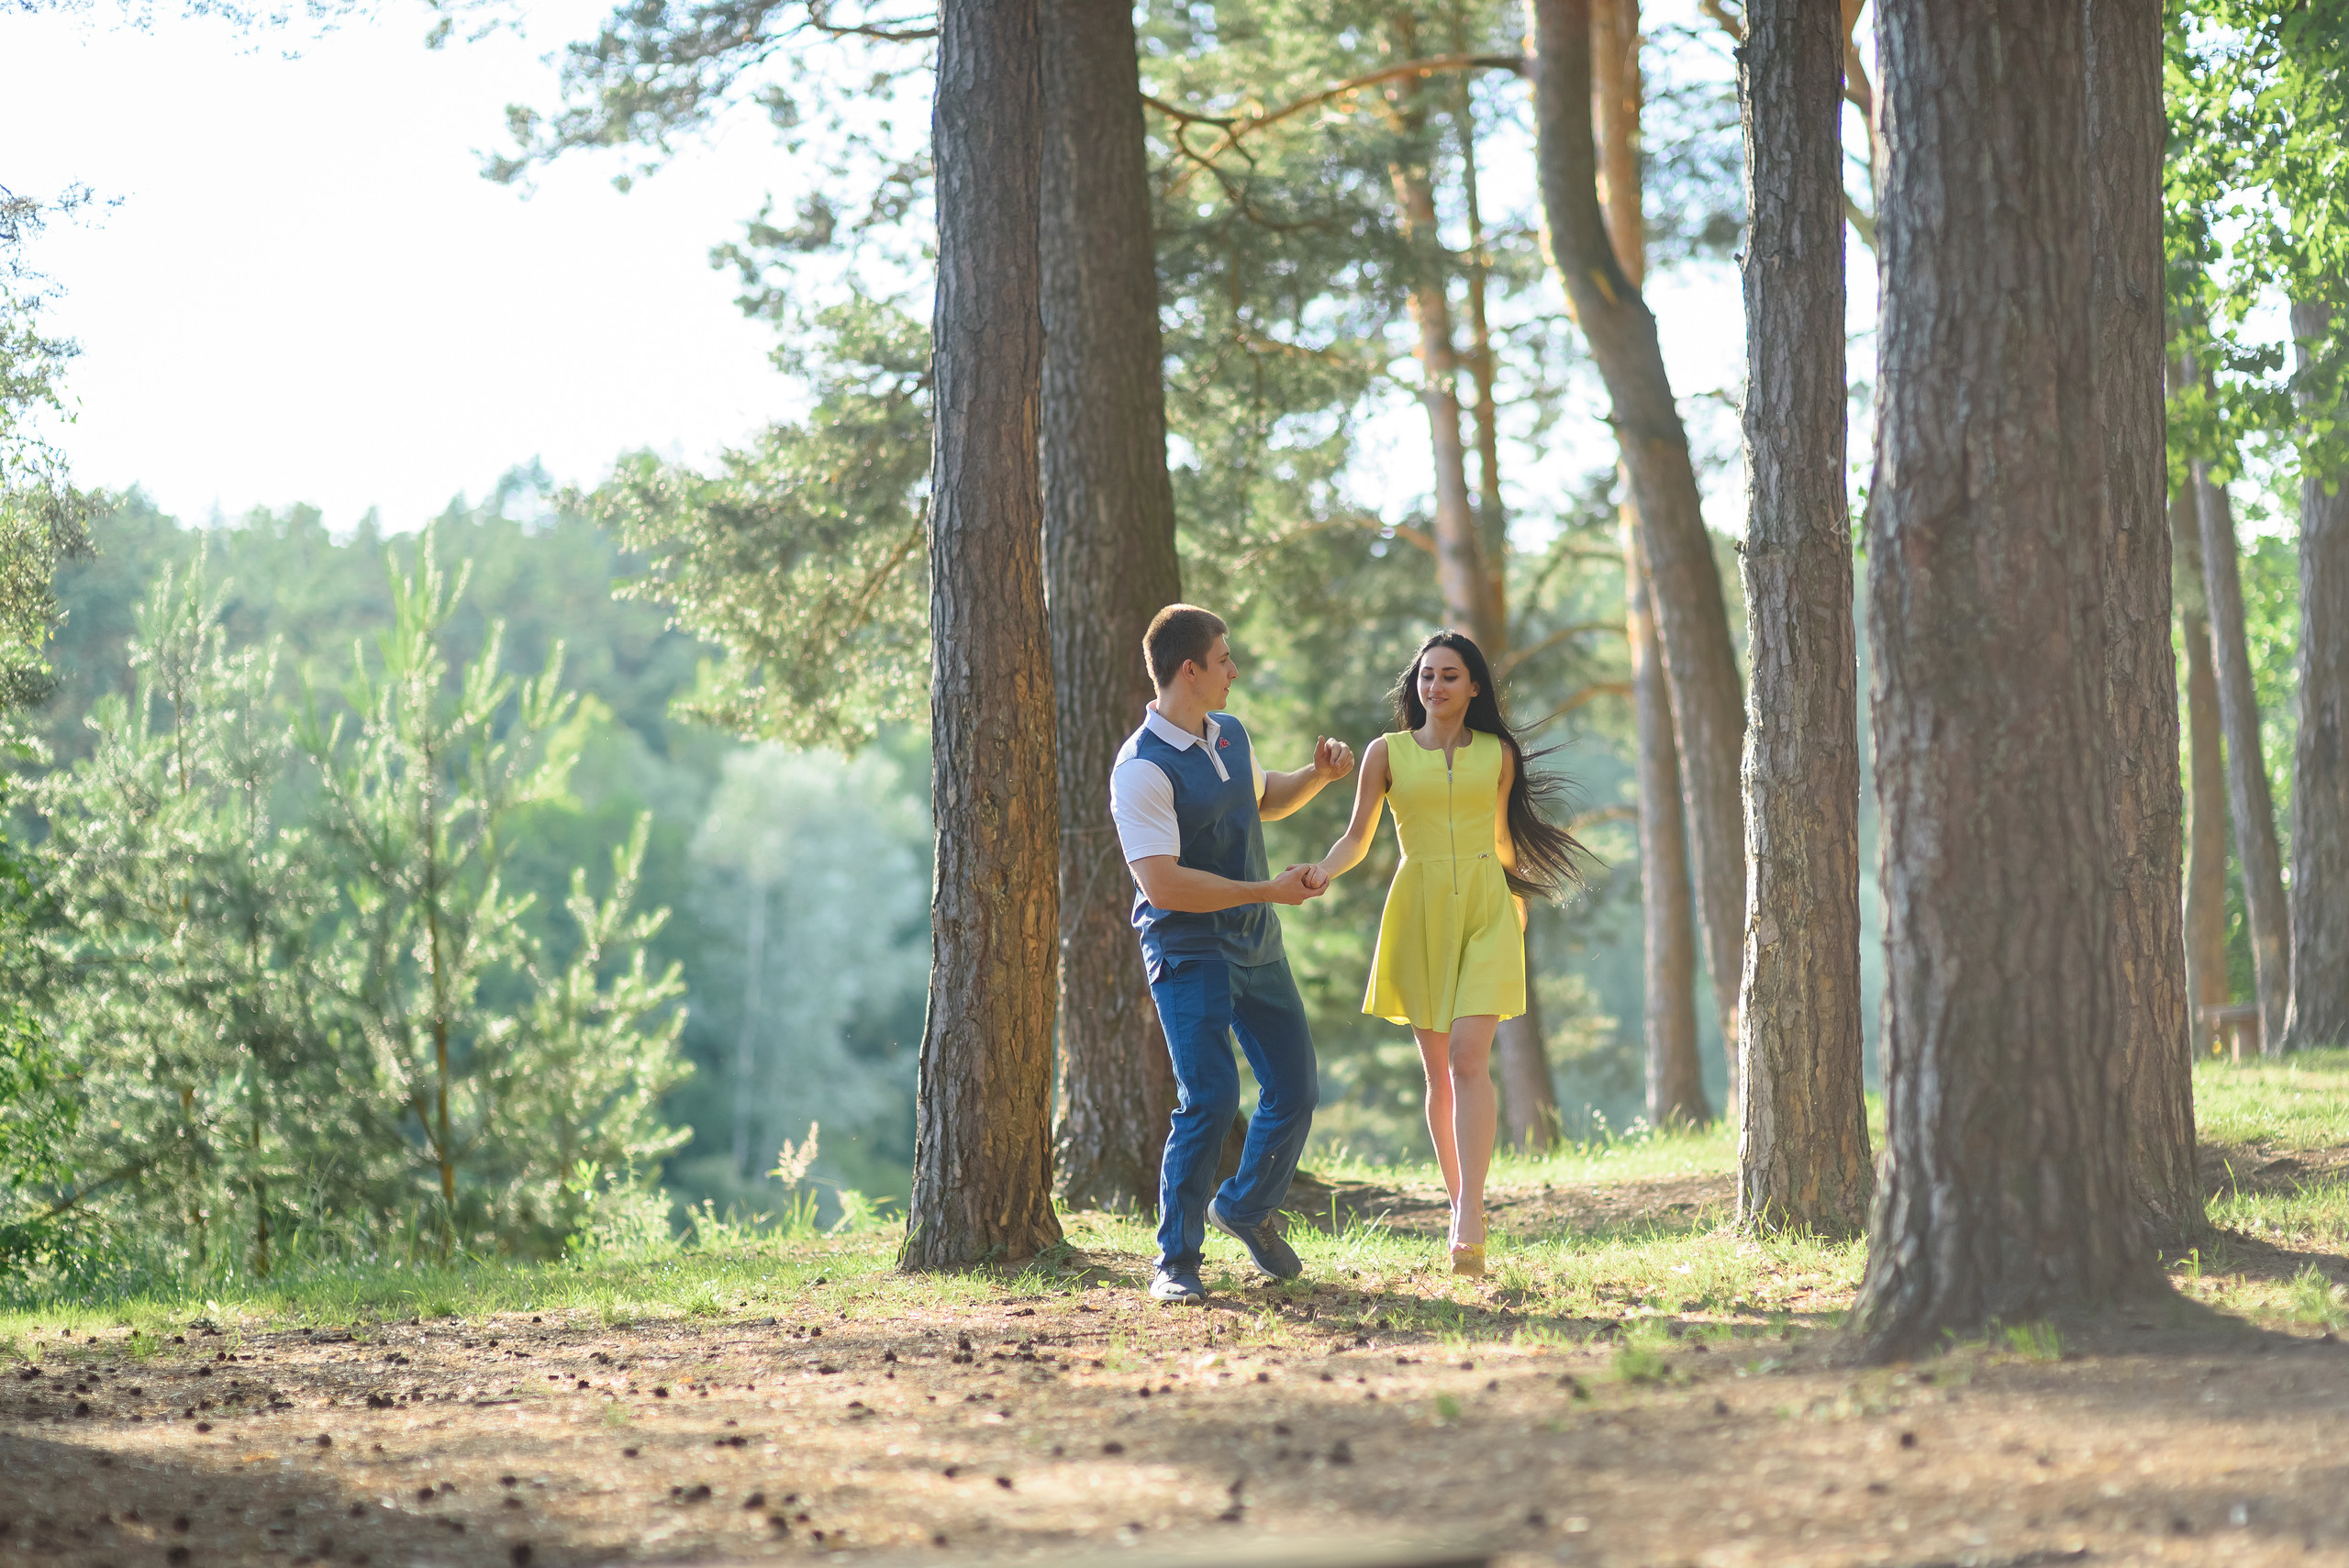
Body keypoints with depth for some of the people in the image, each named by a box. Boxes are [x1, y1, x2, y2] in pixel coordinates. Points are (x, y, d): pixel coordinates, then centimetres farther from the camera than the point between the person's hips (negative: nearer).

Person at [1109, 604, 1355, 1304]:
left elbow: (1262, 798, 29)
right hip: (1188, 953, -8)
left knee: (1295, 1090, 11)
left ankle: (1244, 1206, 37)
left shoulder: (1230, 734, 7)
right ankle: (1175, 1263, -3)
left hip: (1256, 945, 8)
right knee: (1210, 1102, -15)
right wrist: (1268, 891, -24)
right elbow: (1162, 884, -27)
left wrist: (1318, 774, 8)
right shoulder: (1142, 768, -21)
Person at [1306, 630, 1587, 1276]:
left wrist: (1518, 898, 32)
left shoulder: (1497, 753, 9)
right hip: (1418, 910, 1)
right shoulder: (1387, 752, 5)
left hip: (1484, 912, -1)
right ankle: (1459, 1206, 19)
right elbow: (1357, 838, 2)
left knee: (1469, 1057, -15)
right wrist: (1322, 873, -18)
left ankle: (1471, 1228, -21)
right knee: (1439, 1072, 4)